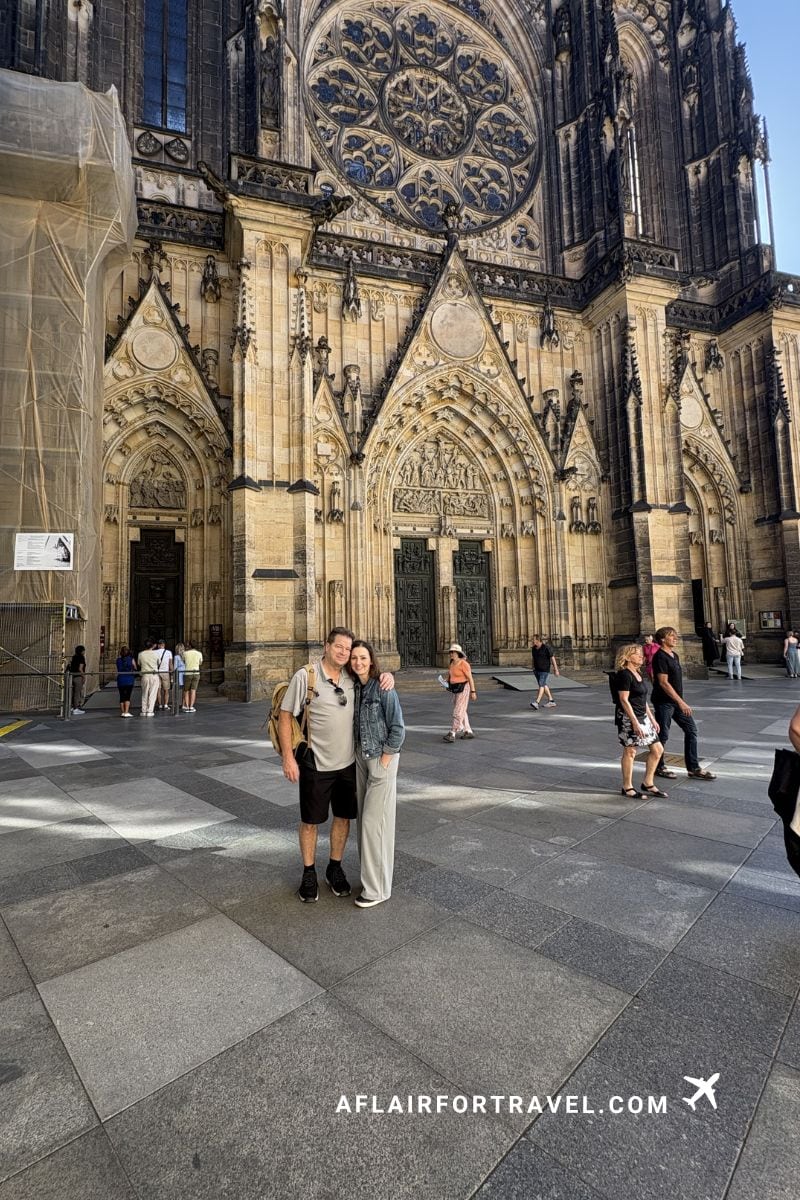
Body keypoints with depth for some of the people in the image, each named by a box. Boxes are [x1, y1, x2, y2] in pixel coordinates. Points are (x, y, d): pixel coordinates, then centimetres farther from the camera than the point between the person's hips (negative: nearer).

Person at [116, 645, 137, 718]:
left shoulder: (118, 660, 0)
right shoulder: (131, 659, -6)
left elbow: (117, 670, 10)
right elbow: (135, 668, 3)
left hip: (120, 680, 2)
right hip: (129, 680, -2)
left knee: (122, 696, 10)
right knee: (128, 696, -2)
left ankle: (122, 712, 15)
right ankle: (126, 712, -9)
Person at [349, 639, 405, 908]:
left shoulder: (383, 688, -17)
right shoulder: (354, 687, 2)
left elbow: (398, 728, -15)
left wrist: (383, 761, -14)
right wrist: (358, 756, 6)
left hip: (382, 758, -7)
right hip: (360, 756, 7)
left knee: (374, 822, -1)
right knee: (364, 818, 14)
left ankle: (378, 888, 13)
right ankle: (371, 876, 30)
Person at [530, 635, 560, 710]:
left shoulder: (546, 648, -14)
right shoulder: (534, 648, 6)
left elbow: (552, 658, -12)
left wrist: (556, 669, -11)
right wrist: (534, 668, 20)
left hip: (545, 670, -8)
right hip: (537, 670, 8)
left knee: (541, 685, -14)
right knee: (544, 685, 11)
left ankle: (537, 702, -23)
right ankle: (551, 701, 21)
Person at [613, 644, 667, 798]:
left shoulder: (637, 673, 13)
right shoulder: (624, 675, -15)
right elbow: (624, 700, -19)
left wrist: (652, 719, 18)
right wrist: (635, 722, -22)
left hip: (642, 717, 10)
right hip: (628, 718, -10)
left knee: (657, 749, 10)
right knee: (630, 751, 0)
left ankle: (648, 784, 22)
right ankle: (627, 787, 14)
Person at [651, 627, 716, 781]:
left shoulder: (674, 655, 12)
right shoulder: (660, 657, -17)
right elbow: (663, 683, -22)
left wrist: (681, 701, 19)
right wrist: (680, 702, -23)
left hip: (676, 701, 9)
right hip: (664, 702, -9)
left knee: (691, 729, 6)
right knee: (662, 735, 2)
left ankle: (694, 768, 13)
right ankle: (658, 767, 18)